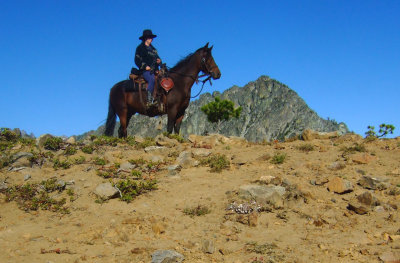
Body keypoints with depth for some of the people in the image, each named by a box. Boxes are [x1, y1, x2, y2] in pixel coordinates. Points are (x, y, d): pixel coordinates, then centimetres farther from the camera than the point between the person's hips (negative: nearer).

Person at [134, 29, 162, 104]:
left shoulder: (153, 49, 27)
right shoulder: (140, 48, 6)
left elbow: (157, 58, 31)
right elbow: (137, 60, -2)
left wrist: (159, 61, 6)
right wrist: (145, 66, -16)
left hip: (154, 70, 7)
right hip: (145, 70, -7)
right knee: (152, 79, -36)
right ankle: (149, 100, -36)